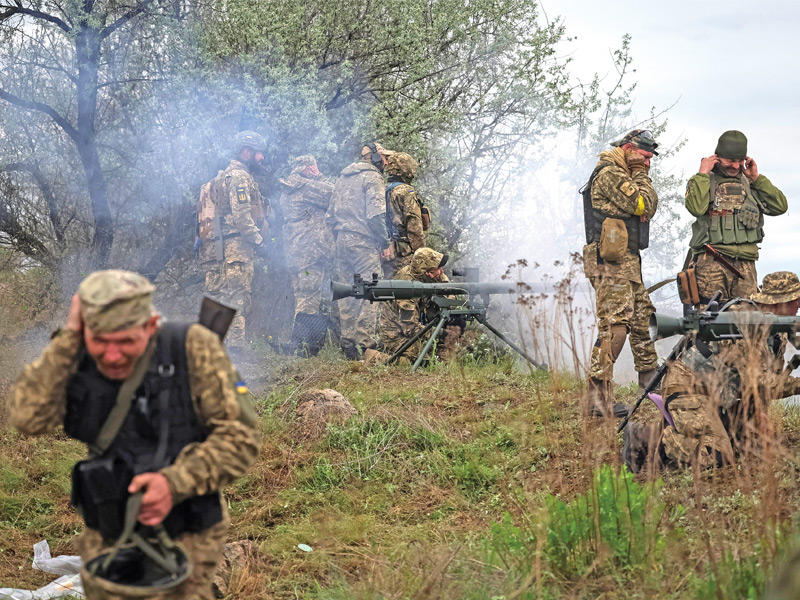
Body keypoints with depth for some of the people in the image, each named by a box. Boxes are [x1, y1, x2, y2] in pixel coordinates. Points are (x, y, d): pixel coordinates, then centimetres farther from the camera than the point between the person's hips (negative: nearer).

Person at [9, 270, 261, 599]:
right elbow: (29, 417, -23)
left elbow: (240, 437, -18)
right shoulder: (71, 358, -8)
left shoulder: (192, 347, -19)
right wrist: (68, 337, -24)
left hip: (184, 536, -3)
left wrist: (175, 484, -30)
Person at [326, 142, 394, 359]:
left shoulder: (343, 178, 21)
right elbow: (375, 214, -16)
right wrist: (385, 243, -11)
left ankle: (347, 345, 10)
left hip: (341, 241, 8)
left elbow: (329, 216, 21)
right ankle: (367, 343, -12)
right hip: (363, 242, -8)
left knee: (346, 294, 9)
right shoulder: (372, 177, -4)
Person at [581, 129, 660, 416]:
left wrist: (642, 175, 5)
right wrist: (640, 174, -3)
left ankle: (651, 381, 33)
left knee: (642, 319, 19)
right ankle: (597, 397, -21)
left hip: (628, 263, 11)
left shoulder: (624, 175, 21)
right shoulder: (609, 174, -11)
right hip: (611, 264, -11)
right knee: (615, 326, -17)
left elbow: (650, 208, 18)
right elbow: (642, 205, -15)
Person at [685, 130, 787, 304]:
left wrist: (757, 178, 8)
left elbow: (780, 207, 11)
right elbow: (696, 208, -16)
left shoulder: (749, 184, 19)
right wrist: (703, 173, -7)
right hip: (712, 262, -4)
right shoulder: (703, 181, 6)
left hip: (746, 264, 4)